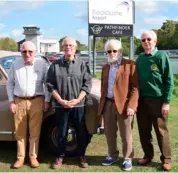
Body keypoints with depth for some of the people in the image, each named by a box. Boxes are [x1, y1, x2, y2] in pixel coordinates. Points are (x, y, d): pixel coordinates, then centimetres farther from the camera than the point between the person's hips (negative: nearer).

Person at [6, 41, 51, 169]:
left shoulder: (42, 64, -2)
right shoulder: (15, 64, 3)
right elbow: (10, 83, 9)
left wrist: (47, 100, -1)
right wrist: (11, 101, 3)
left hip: (36, 101, -1)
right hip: (19, 101, 2)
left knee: (35, 132, 5)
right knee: (20, 132, 8)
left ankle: (33, 157, 17)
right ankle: (20, 157, 19)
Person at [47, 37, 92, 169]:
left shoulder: (82, 64, 1)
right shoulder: (55, 65, 2)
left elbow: (87, 84, -3)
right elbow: (50, 84, 1)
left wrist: (77, 100, -12)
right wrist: (60, 100, -9)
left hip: (79, 105, 0)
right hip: (61, 105, 0)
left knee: (81, 132, 9)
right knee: (62, 132, 10)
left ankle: (82, 156, 26)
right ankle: (60, 156, 24)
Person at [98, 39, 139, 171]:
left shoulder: (130, 65, -5)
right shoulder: (105, 67, 16)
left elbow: (135, 87, -10)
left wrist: (131, 105, -17)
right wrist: (102, 103, 12)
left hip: (124, 104, -5)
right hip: (108, 104, 6)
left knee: (126, 135, 5)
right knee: (109, 133, 14)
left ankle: (128, 158, 21)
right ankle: (112, 155, 32)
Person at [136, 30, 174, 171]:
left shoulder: (161, 56, -7)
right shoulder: (140, 58, 8)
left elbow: (169, 80, -9)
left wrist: (167, 102, -13)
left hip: (158, 100, -5)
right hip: (142, 100, 5)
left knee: (161, 131, 4)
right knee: (144, 130, 11)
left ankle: (166, 159, 18)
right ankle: (148, 155, 27)